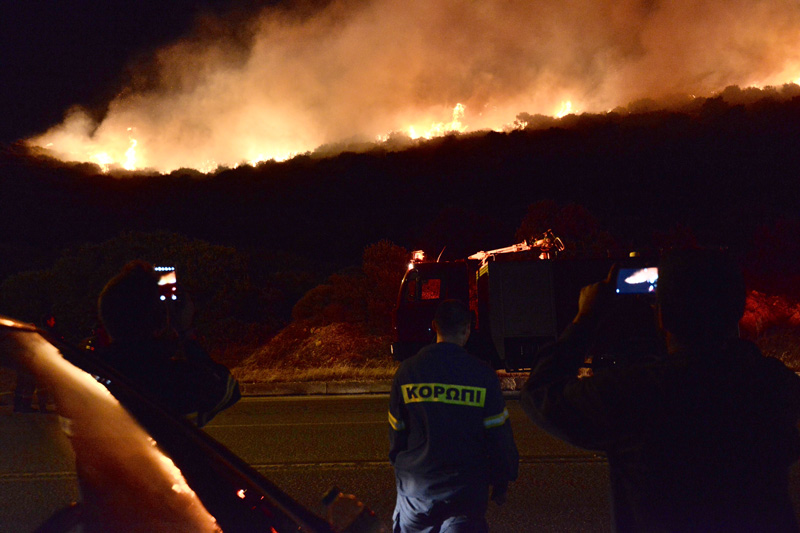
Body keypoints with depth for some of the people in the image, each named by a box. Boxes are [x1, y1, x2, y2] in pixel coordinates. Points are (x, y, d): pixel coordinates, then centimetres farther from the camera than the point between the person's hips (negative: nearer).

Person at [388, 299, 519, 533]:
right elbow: (499, 434, -6)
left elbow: (396, 432, 3)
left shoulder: (407, 371, -4)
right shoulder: (483, 375, -9)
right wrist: (501, 482, 6)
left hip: (416, 485, 2)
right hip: (466, 488, -1)